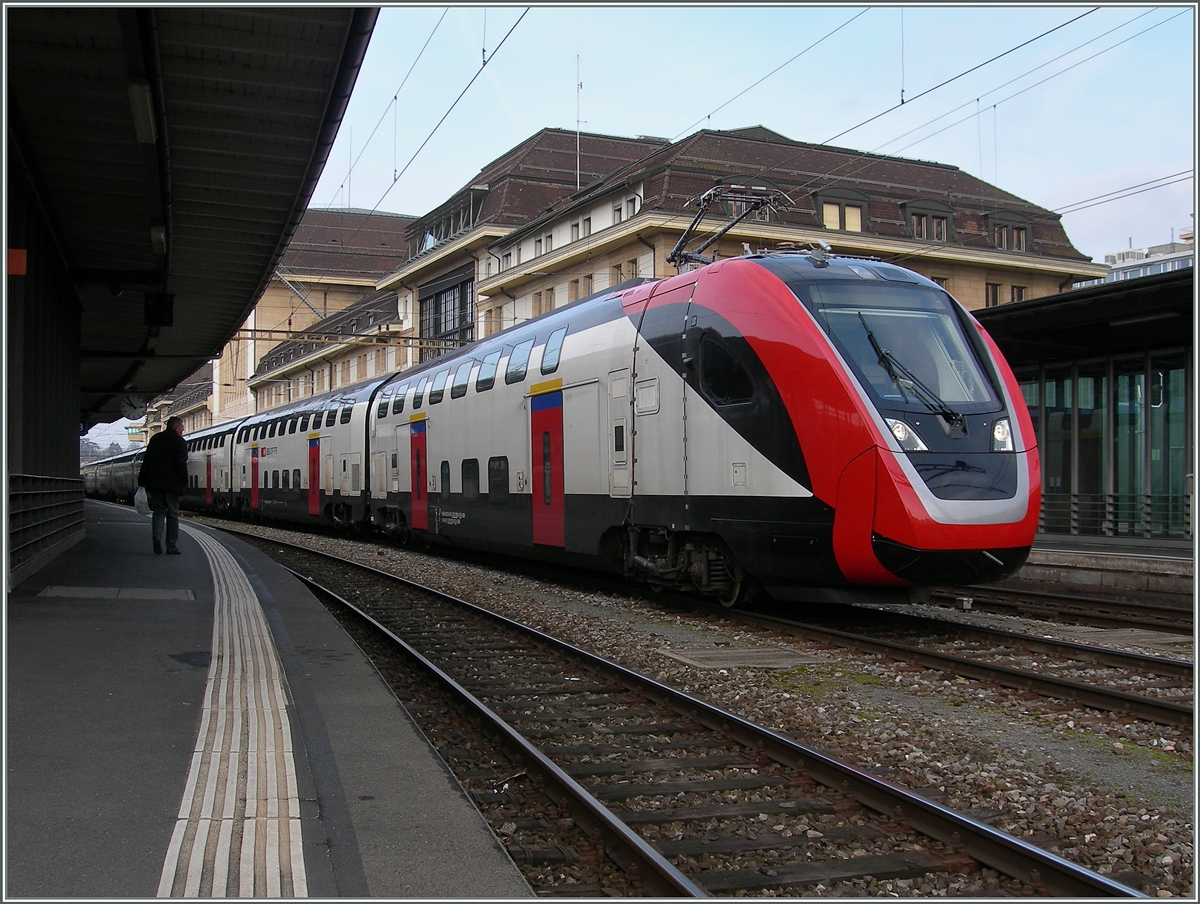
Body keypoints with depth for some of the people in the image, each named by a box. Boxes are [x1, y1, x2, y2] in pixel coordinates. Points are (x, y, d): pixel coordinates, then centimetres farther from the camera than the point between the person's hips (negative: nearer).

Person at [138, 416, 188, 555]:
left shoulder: (155, 439, 11)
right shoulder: (179, 442, -5)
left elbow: (146, 461, 10)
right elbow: (181, 465, -11)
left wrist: (142, 481, 13)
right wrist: (184, 484, -5)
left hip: (154, 483, 4)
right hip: (172, 484, -4)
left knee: (158, 511, 12)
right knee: (172, 514, 4)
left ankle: (157, 538, -11)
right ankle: (172, 547, 3)